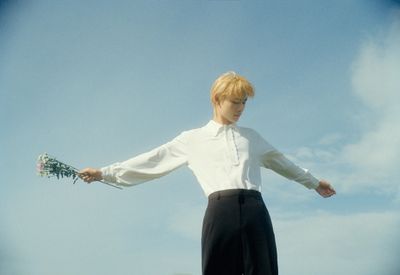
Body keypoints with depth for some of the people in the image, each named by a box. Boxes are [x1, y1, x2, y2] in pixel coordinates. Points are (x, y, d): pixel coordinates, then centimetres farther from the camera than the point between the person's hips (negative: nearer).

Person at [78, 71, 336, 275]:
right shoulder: (193, 139, 13)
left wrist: (313, 181, 45)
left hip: (255, 210, 3)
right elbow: (153, 160, 11)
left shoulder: (251, 137, 24)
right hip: (220, 211, -3)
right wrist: (106, 173, 8)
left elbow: (280, 161, 36)